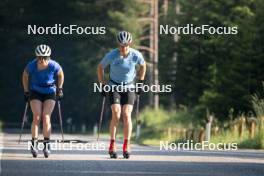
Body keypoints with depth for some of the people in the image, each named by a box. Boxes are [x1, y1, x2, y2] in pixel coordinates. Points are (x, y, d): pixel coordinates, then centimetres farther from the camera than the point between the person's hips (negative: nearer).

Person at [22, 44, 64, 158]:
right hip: (35, 92, 0)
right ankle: (34, 144, -10)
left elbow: (60, 75, 1)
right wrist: (26, 91, 3)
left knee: (46, 117, -12)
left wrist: (59, 89, 1)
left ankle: (46, 144, -6)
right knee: (37, 117, -13)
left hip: (50, 93, 0)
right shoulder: (31, 65, -20)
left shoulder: (54, 66, -21)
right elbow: (25, 76, 2)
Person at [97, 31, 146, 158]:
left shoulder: (136, 55, -15)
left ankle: (126, 147, -9)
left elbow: (143, 66, 8)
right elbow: (100, 67, 0)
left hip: (129, 88, 1)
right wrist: (102, 85, -1)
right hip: (114, 87, -1)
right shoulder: (112, 55, -17)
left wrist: (140, 82, 8)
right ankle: (112, 146, -10)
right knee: (116, 115, -16)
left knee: (126, 115, -13)